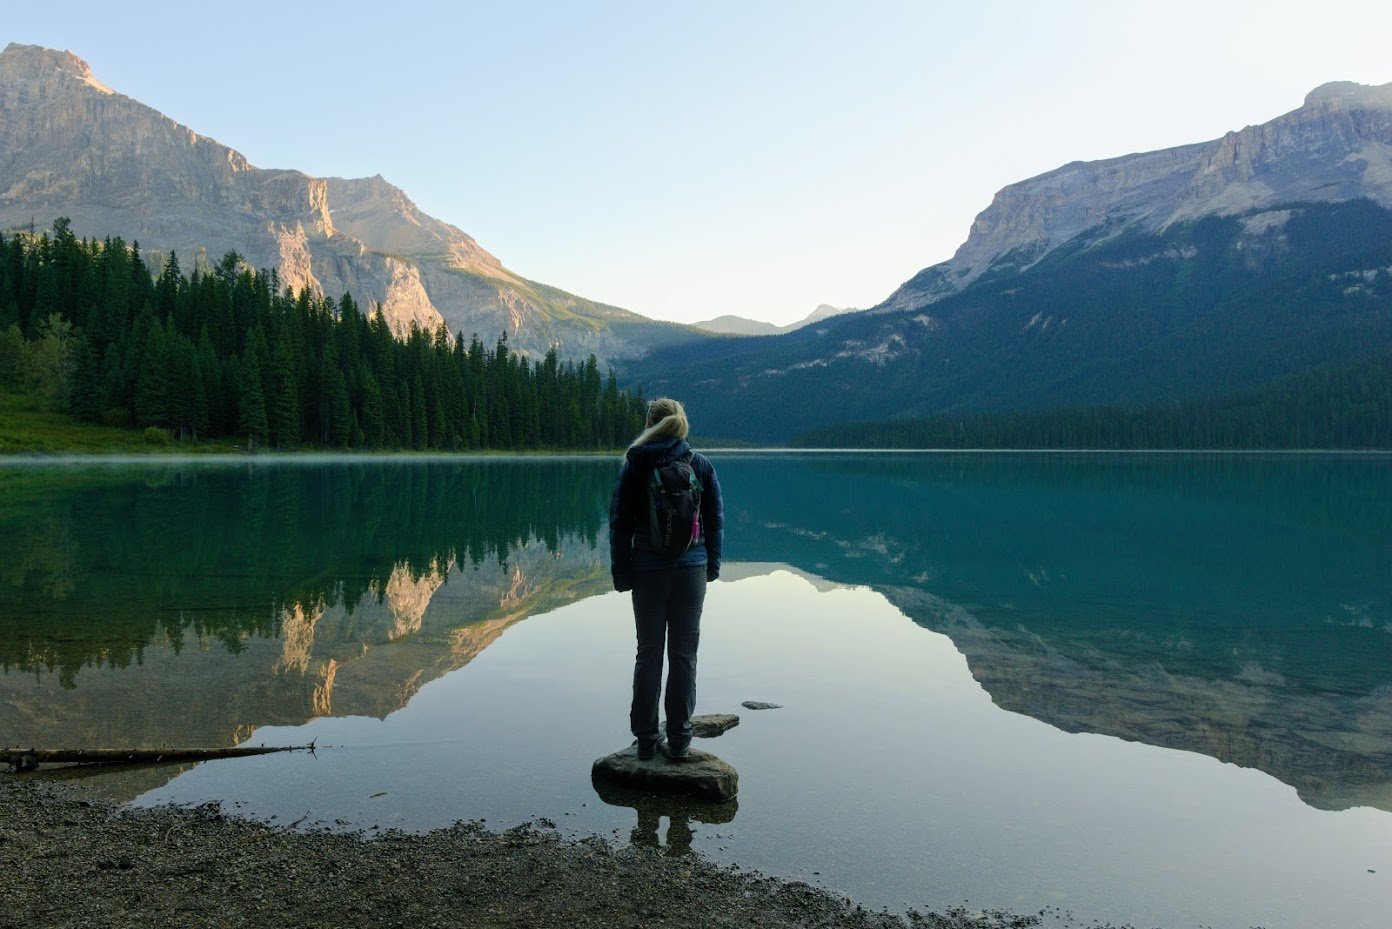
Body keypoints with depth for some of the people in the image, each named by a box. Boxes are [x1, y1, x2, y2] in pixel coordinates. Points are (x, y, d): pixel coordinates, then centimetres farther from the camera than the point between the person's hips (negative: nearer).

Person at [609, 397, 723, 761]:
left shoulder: (634, 466, -4)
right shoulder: (701, 466, -1)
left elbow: (620, 523, -2)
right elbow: (716, 520, 3)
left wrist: (621, 571, 6)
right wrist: (712, 565, 13)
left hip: (647, 571, 0)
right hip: (691, 570, 0)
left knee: (648, 653, 10)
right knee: (684, 654, 7)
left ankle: (646, 739, 15)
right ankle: (679, 741, 12)